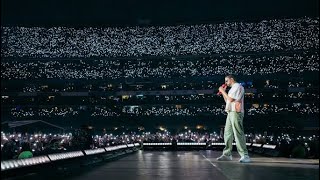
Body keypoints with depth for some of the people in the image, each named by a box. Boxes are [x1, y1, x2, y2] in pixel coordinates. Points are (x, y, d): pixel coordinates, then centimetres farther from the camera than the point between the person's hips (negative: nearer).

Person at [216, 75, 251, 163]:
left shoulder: (238, 86, -5)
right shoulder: (232, 88, 25)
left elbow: (230, 99, -14)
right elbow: (227, 101, 24)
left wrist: (222, 91, -4)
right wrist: (223, 92, 16)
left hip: (236, 113, -10)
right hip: (230, 113, 10)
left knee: (238, 134, -14)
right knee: (227, 134, 7)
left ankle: (245, 156, -14)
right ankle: (227, 154, 10)